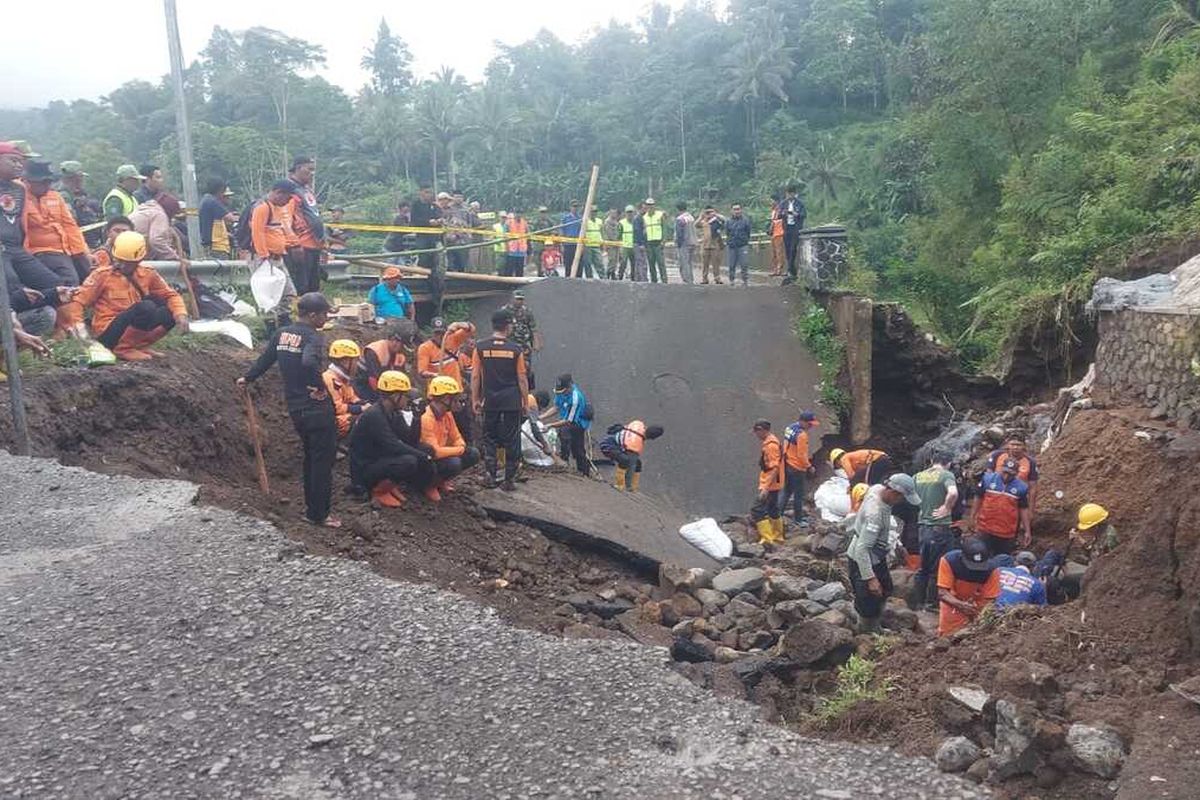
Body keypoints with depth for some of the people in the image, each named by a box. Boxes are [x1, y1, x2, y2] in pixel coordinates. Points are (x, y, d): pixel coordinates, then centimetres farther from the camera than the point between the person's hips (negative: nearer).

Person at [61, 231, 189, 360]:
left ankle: (139, 346, -7)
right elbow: (78, 301, -6)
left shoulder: (147, 275, 8)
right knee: (145, 307, -28)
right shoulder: (102, 275, -3)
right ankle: (122, 349, -18)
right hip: (108, 334, -5)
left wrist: (181, 314, -13)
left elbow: (170, 295, 7)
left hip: (134, 331, 5)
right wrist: (78, 326, -22)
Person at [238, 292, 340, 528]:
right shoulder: (312, 338, -17)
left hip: (295, 407, 8)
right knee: (323, 459, 1)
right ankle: (319, 514, 6)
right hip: (316, 407, -8)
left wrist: (247, 378, 34)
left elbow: (265, 359, 18)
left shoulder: (281, 333, 7)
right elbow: (309, 362, -37)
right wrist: (319, 386, -22)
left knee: (311, 455, 22)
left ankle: (311, 506, 30)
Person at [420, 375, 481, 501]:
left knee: (473, 454, -3)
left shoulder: (447, 414, 1)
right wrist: (459, 450, -19)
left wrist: (462, 447, -15)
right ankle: (430, 485, -6)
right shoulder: (426, 419, -27)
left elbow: (457, 438, 9)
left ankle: (441, 480, 10)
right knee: (454, 463, -33)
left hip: (442, 454, 9)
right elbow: (435, 452, -32)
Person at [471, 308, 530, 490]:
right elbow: (522, 379, -2)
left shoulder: (480, 347, -2)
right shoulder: (516, 349, -5)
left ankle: (492, 476, 12)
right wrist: (525, 402, 7)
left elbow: (475, 376, 0)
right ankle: (509, 480, 8)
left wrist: (476, 400, 9)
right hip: (512, 401, -1)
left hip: (490, 400, 1)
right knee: (512, 441, 6)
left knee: (489, 438, 13)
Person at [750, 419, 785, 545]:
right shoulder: (771, 441, 11)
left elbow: (774, 468, -25)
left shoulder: (770, 444, -20)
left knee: (757, 510, -10)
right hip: (773, 485, 10)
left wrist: (765, 488, -27)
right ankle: (777, 537, 29)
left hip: (769, 485, -10)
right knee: (773, 510, 19)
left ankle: (766, 539, -9)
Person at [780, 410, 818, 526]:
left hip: (787, 465, 9)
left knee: (787, 491, 19)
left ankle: (779, 513, 21)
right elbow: (801, 455, -22)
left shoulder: (789, 428, 5)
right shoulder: (802, 435, -22)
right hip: (797, 468, -9)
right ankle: (798, 519, 14)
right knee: (799, 494, 5)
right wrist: (809, 467, -10)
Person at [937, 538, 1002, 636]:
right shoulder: (948, 560, -30)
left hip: (978, 606, 1)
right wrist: (961, 605, -47)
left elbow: (989, 600, -23)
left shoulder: (991, 569, -28)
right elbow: (942, 593, -28)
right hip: (952, 602, 0)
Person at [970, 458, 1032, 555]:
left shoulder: (1021, 487, -3)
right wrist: (972, 518, 7)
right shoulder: (988, 479, -4)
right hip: (985, 529, 0)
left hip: (1007, 533, 0)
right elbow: (978, 498, 5)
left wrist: (1027, 531, 3)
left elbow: (1023, 509, 3)